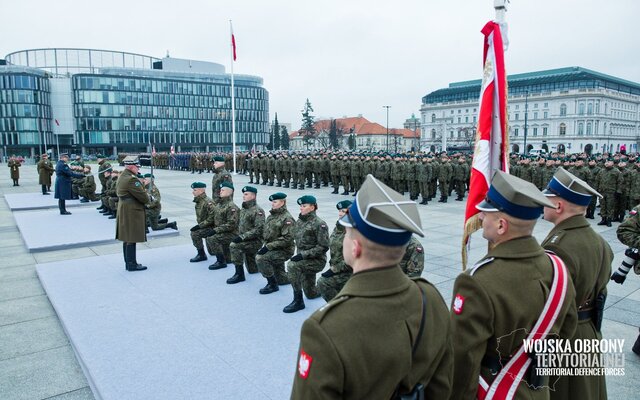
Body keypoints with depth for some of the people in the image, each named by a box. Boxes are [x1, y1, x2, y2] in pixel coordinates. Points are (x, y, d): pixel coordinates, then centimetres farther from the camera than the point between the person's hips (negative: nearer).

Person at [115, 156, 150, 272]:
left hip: (123, 212, 10)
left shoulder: (121, 177, 13)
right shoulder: (131, 179, -19)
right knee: (132, 239, -3)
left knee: (127, 239, 15)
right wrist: (149, 199, 3)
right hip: (132, 213, -10)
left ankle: (128, 263, 24)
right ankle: (132, 264, 3)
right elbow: (143, 196, -21)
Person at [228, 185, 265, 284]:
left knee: (234, 246, -29)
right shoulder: (243, 209, 10)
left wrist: (242, 237, -27)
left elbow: (258, 230, -24)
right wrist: (239, 236, 5)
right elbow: (240, 225, 21)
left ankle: (239, 274, -21)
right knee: (252, 270, 16)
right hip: (246, 240, 9)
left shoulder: (258, 211, -16)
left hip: (256, 241, -8)